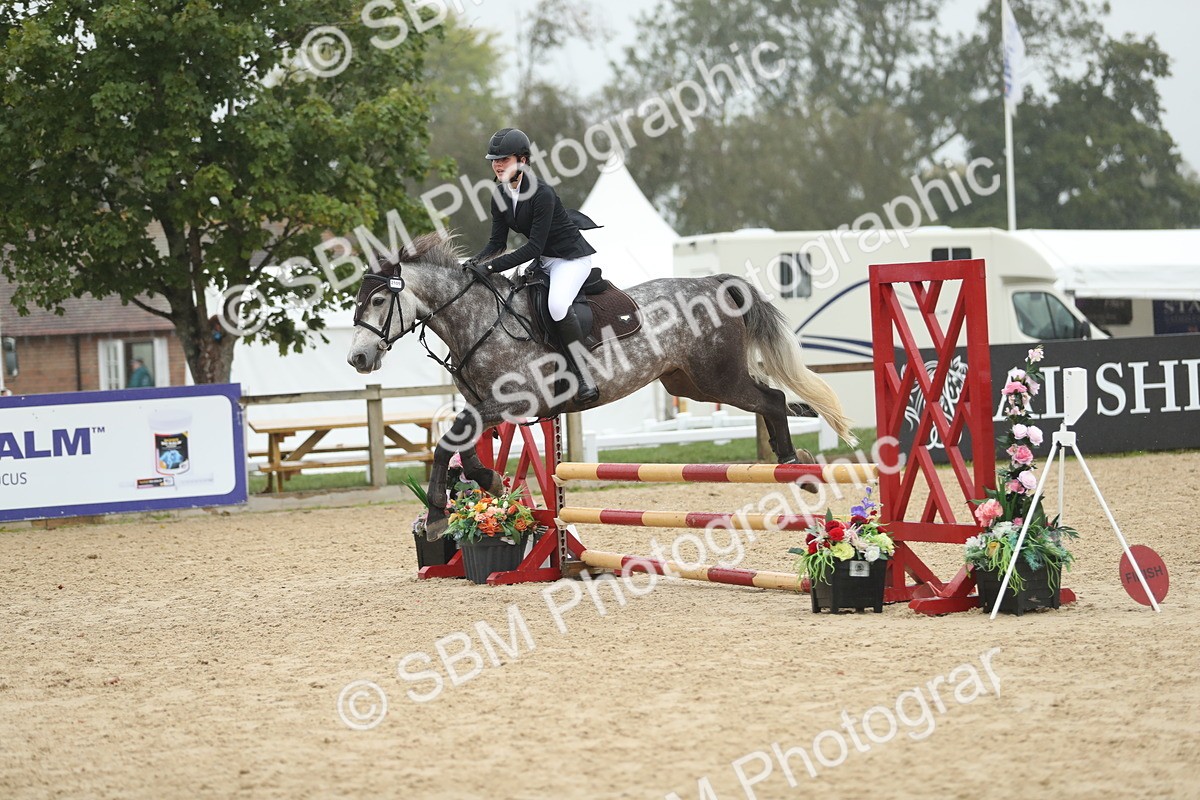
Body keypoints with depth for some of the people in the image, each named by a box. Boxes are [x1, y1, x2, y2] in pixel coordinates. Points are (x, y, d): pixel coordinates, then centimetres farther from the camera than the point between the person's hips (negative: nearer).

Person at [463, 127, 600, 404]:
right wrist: (476, 261, -17)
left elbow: (534, 247, -29)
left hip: (572, 257, -10)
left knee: (557, 304, -33)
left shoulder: (542, 193, -26)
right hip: (542, 260, 10)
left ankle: (585, 379, -28)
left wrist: (491, 267, -31)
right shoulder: (500, 195, -1)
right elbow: (498, 242, 4)